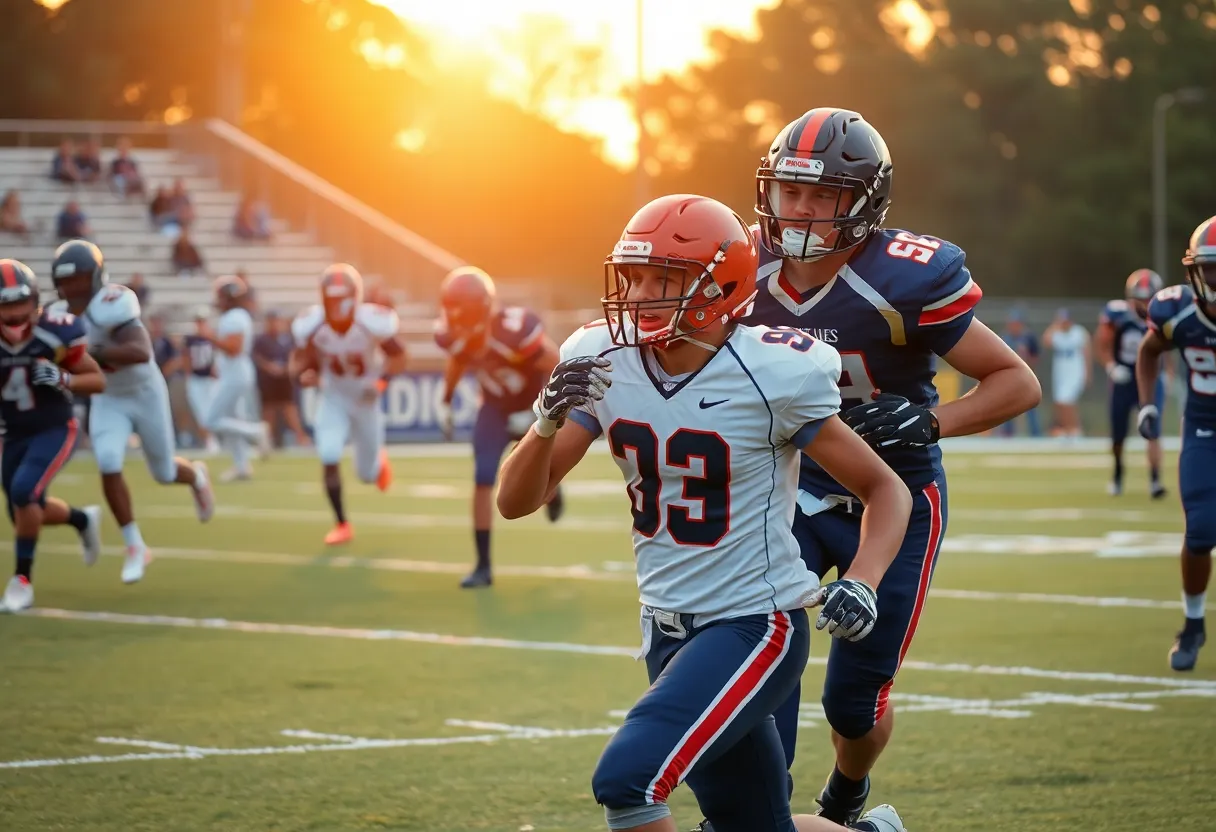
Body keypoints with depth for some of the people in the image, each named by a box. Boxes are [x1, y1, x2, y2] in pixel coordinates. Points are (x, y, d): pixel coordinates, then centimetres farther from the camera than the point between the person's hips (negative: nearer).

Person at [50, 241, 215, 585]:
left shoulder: (111, 304, -31)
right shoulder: (61, 315, -8)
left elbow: (141, 352, -44)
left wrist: (92, 353, -48)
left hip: (145, 394, -4)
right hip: (107, 400, 4)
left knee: (164, 473, 12)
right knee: (109, 466, -16)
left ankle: (196, 476, 50)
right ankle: (135, 547, -2)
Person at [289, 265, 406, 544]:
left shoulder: (373, 323, -27)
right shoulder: (311, 326, -23)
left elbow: (397, 358, -10)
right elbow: (300, 361, -7)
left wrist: (381, 378, -29)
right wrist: (304, 374, -30)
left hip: (366, 399, 0)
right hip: (333, 398, 0)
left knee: (367, 473, 10)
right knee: (329, 459, -19)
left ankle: (379, 459, 50)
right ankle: (342, 524, -2)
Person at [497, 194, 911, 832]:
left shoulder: (772, 377, -17)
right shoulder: (602, 363, -4)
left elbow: (885, 489, -7)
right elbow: (515, 501, -3)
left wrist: (862, 584, -24)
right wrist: (549, 420, -23)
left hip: (754, 626, -6)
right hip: (667, 630, 6)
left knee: (627, 778, -23)